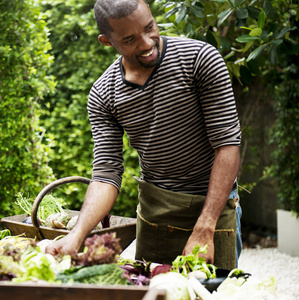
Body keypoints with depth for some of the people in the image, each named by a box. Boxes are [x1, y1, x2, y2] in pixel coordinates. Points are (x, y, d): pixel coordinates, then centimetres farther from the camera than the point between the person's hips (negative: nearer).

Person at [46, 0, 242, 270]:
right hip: (153, 207, 3)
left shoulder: (200, 58, -15)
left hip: (212, 204, -3)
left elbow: (228, 143, -17)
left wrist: (203, 230, -23)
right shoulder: (102, 96, -5)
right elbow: (106, 174, -7)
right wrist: (77, 236, -25)